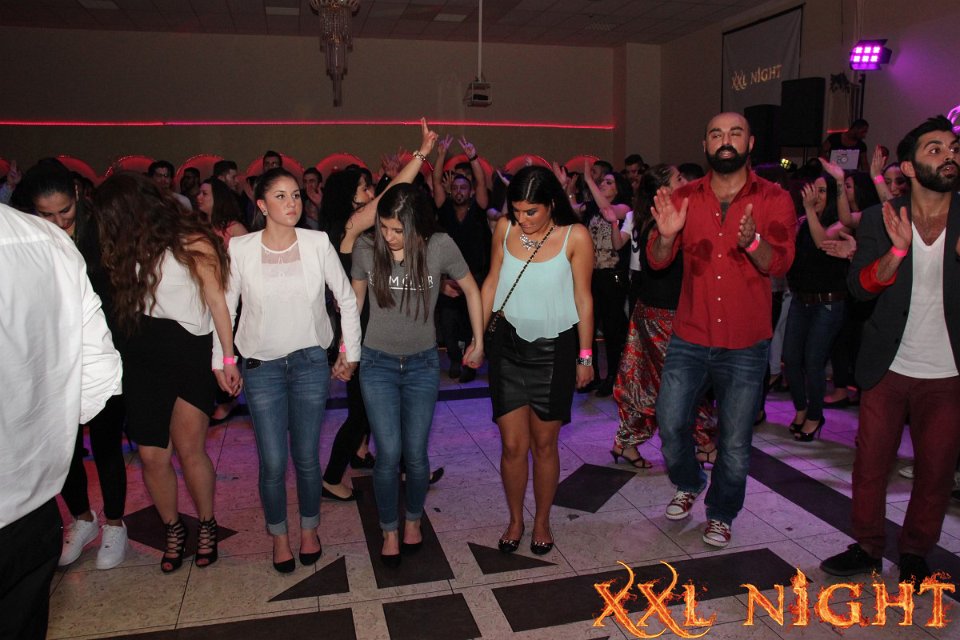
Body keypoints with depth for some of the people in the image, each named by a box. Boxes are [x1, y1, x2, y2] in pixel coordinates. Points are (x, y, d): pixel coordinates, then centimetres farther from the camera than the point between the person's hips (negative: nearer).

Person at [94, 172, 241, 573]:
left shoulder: (191, 243, -4)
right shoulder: (127, 251, 12)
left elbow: (217, 301, -5)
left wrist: (228, 359, -8)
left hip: (191, 353, -4)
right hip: (142, 357, 4)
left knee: (188, 448, -7)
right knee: (151, 454, 3)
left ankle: (207, 525, 17)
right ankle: (173, 530, 25)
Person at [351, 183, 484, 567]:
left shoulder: (440, 247, -15)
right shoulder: (366, 249, -12)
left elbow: (471, 290, 1)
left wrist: (478, 342, 5)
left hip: (422, 364, 0)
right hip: (377, 363, 0)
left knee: (415, 455, 6)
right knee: (388, 454, -3)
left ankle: (413, 519, 34)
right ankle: (389, 531, 21)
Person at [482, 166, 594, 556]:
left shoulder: (575, 237, -9)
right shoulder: (505, 228, -1)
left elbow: (583, 299, -4)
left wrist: (585, 356, -1)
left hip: (554, 349, -2)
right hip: (509, 344, 2)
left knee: (544, 444, 8)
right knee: (513, 445, 4)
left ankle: (542, 521, 30)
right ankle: (515, 520, 26)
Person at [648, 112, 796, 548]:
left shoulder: (773, 199, -2)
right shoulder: (686, 198, 3)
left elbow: (779, 263, -12)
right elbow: (657, 260, -1)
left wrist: (751, 241, -33)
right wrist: (666, 235, -23)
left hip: (745, 345, -1)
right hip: (690, 337, 2)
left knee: (735, 442, 7)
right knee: (670, 423, 2)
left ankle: (721, 513, 32)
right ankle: (688, 484, 34)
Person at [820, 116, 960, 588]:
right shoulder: (880, 220, 0)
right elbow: (860, 285, -10)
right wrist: (897, 252, -27)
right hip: (888, 370, 0)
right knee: (870, 465, 7)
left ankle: (915, 553, 31)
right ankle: (868, 547, 26)